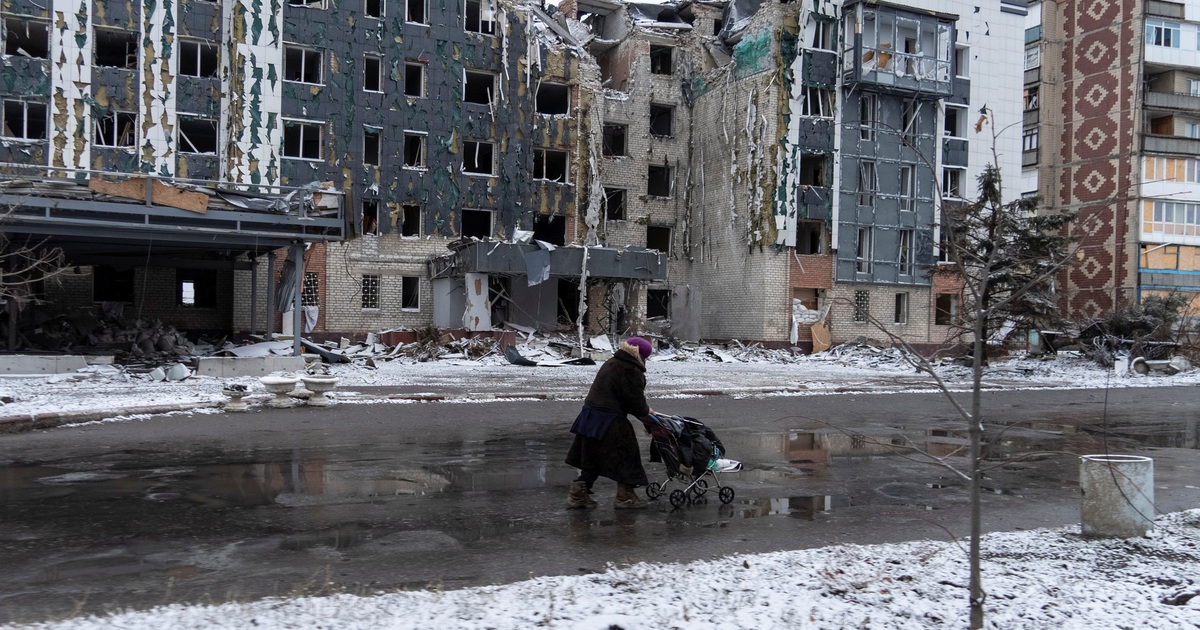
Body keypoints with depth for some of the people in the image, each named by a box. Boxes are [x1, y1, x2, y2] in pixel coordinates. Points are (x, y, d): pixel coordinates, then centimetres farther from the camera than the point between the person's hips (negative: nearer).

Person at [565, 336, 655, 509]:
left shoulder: (611, 363, 16)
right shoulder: (631, 371, -15)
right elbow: (634, 399, -16)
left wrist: (642, 409, 16)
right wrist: (645, 411, 6)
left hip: (590, 415, 9)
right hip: (609, 422, -9)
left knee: (593, 456, 17)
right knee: (625, 455, 6)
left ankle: (578, 494, 16)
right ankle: (625, 496, 14)